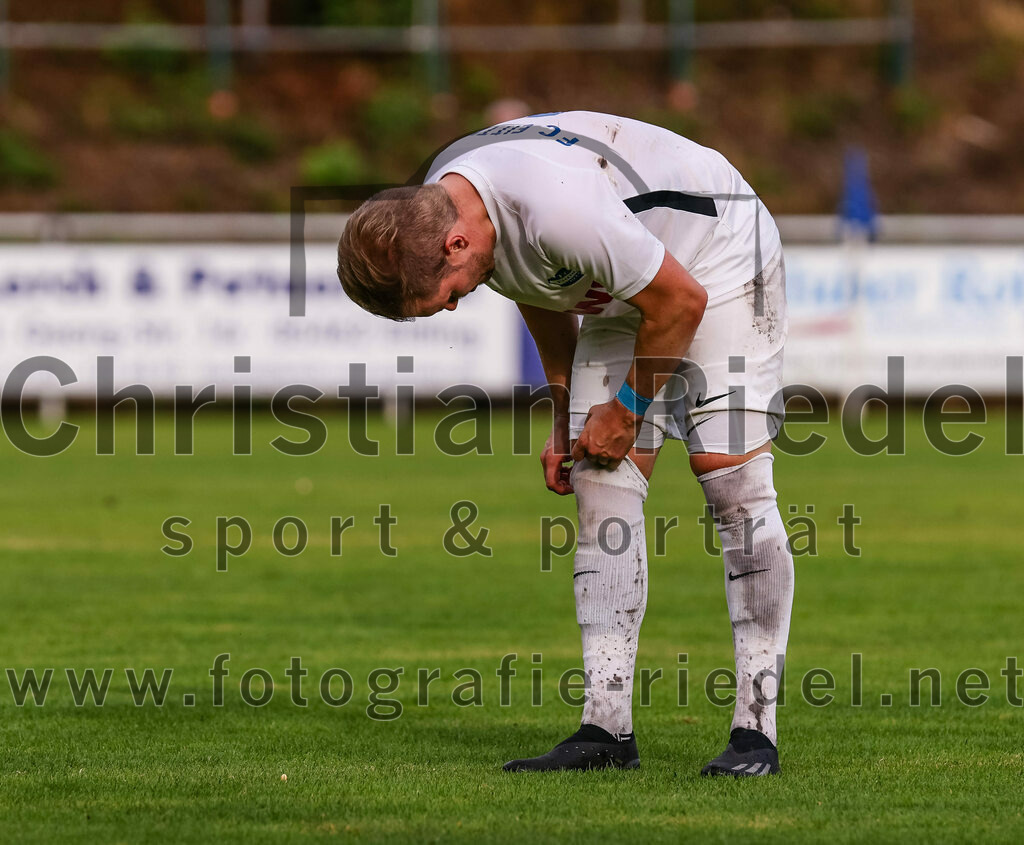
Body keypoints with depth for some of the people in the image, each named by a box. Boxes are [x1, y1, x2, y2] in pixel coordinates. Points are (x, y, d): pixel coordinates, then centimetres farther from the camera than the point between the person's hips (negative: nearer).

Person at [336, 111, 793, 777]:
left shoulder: (558, 209, -39)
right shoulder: (431, 210, -12)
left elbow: (681, 299, -26)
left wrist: (626, 410, -14)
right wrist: (568, 419, 11)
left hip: (717, 263, -8)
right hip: (626, 291, 8)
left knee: (731, 474, -15)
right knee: (601, 485, -3)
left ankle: (757, 729, -15)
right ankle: (608, 729, -5)